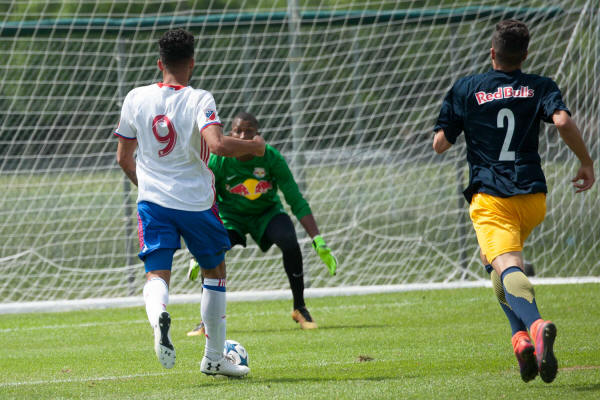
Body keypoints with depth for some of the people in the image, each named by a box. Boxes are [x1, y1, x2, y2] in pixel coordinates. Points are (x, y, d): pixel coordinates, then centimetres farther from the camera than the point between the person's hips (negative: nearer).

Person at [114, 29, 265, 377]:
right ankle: (214, 358, 22)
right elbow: (217, 144, -27)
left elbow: (124, 157, 11)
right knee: (215, 271, 18)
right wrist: (254, 146, -9)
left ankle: (158, 315, -41)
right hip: (197, 202, -2)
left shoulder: (136, 98, 2)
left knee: (157, 273, -2)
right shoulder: (199, 100, -11)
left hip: (153, 202, 2)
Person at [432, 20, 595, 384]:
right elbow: (563, 121, -12)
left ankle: (533, 325, -50)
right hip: (532, 196, 3)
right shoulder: (540, 87, 7)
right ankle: (522, 335, 13)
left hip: (490, 197, -3)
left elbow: (440, 144, 5)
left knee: (507, 267, -20)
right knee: (496, 258, 27)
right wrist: (587, 163, 0)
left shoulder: (466, 90, 5)